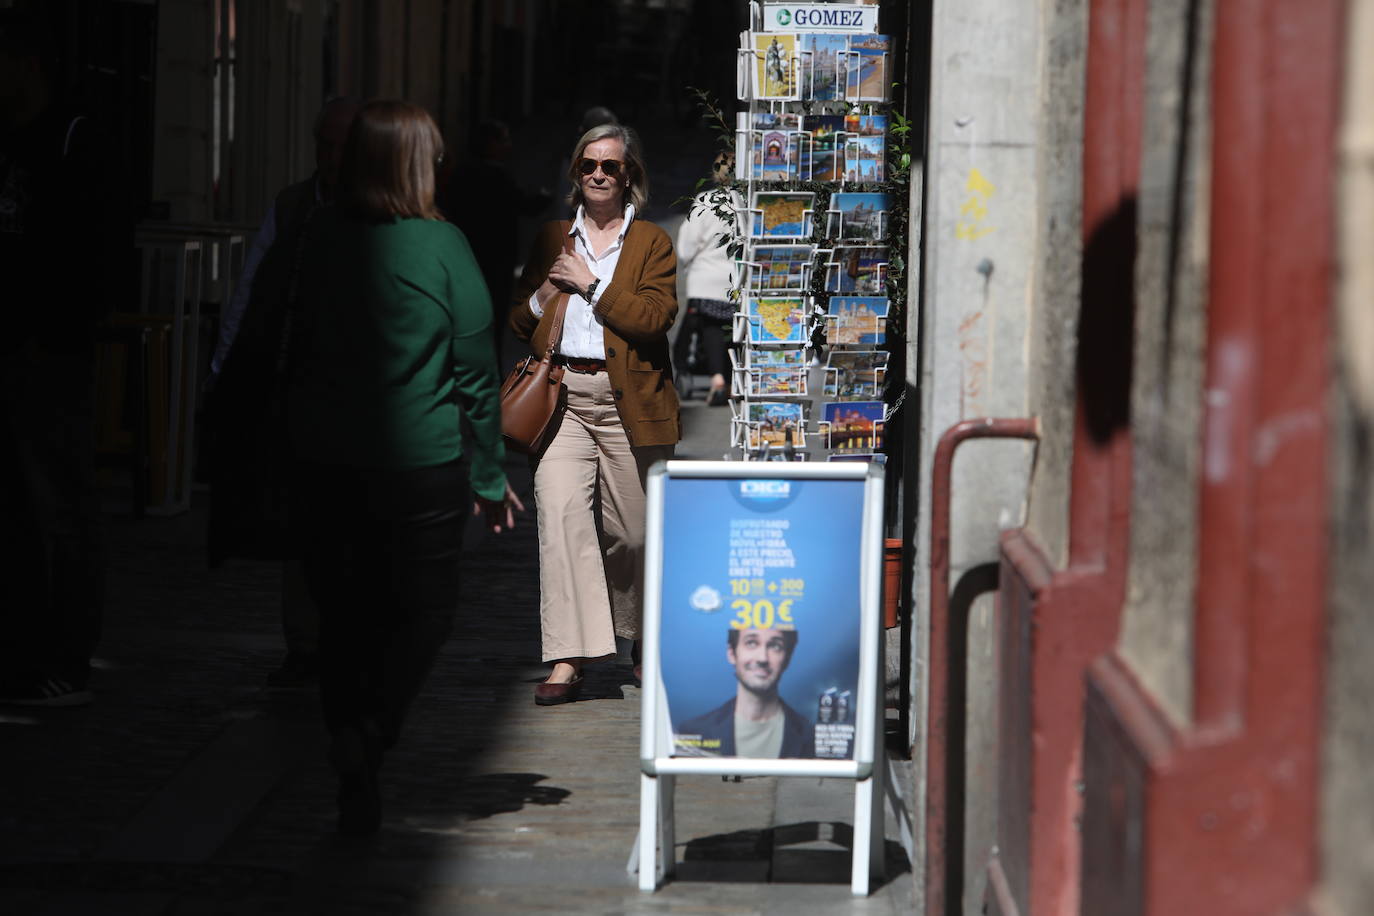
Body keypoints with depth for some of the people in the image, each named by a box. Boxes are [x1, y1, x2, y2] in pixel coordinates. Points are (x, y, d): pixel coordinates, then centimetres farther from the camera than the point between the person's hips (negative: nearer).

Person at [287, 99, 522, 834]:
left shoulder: (320, 239, 0)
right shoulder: (441, 245, -9)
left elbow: (296, 349, 6)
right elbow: (475, 369, -5)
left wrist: (297, 435, 15)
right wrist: (490, 475, 3)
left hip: (321, 461, 3)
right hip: (419, 462, -3)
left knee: (342, 614, 11)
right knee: (425, 609, 10)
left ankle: (354, 785, 12)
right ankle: (368, 733, -11)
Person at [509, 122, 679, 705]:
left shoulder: (651, 243, 6)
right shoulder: (552, 239, 17)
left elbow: (654, 318, -8)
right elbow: (519, 322, 20)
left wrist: (592, 284, -9)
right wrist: (543, 295, -2)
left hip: (627, 402, -2)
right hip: (561, 397, 2)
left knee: (630, 531, 4)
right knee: (560, 512, -17)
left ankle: (641, 639, 31)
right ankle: (568, 658, -21)